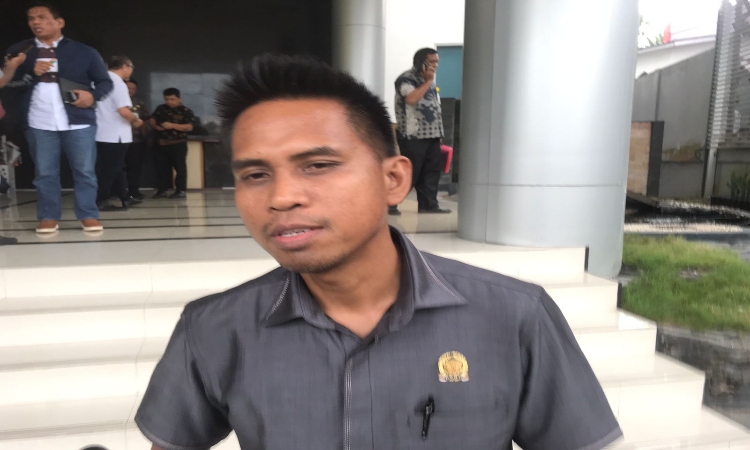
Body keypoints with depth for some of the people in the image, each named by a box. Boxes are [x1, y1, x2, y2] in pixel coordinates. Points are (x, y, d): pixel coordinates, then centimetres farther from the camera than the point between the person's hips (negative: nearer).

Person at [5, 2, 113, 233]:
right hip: (39, 123, 2)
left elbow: (105, 81, 7)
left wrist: (93, 95, -13)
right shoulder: (19, 51, 11)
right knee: (44, 173, 5)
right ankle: (48, 217, 14)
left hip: (79, 122, -2)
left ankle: (89, 215, 8)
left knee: (85, 171, 0)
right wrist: (31, 72, -8)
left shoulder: (84, 52, 6)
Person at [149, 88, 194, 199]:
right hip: (161, 143, 5)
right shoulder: (160, 108, 12)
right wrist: (156, 126, -7)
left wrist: (172, 125, -22)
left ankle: (180, 190, 2)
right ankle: (162, 190, 14)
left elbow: (189, 127, -14)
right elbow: (152, 120, 17)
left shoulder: (185, 111, -4)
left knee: (180, 167, -3)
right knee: (161, 167, 7)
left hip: (178, 144, -5)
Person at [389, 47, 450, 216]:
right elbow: (411, 99, -28)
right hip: (413, 135, -8)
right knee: (409, 171, -7)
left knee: (431, 171, 7)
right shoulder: (406, 79, -9)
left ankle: (428, 204, 15)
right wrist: (427, 81, -18)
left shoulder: (430, 80, 18)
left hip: (432, 134, 8)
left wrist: (439, 131, 16)